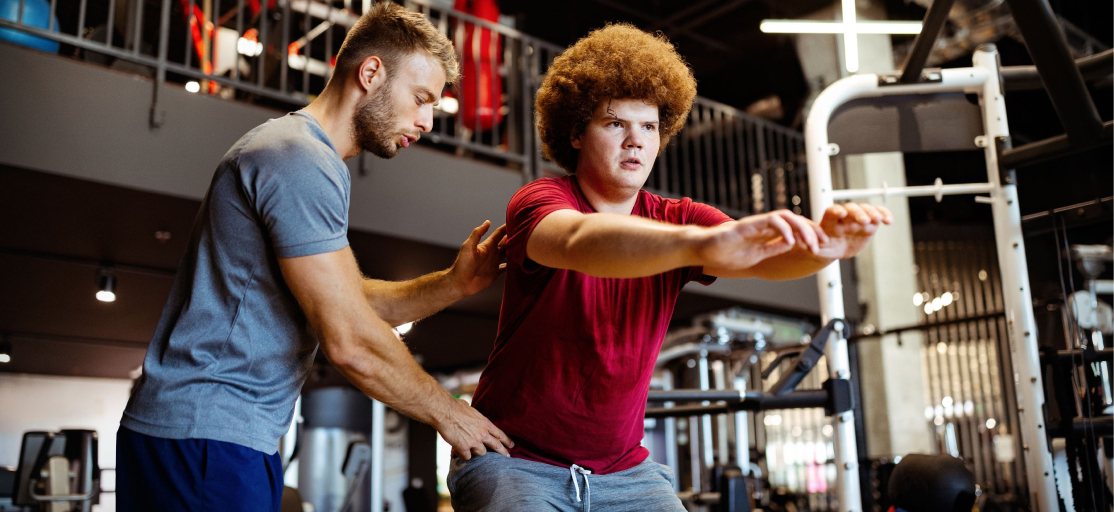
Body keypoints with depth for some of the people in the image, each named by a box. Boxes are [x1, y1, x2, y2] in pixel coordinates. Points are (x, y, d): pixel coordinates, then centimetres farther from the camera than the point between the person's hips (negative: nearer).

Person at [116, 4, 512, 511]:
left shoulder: (295, 151, 18)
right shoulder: (302, 159, -17)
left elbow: (350, 301, 15)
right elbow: (350, 343, -20)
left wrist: (453, 283, 2)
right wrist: (445, 411, -7)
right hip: (206, 436, -10)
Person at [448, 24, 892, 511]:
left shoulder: (677, 222, 0)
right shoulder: (539, 201, -15)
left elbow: (766, 258, -18)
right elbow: (580, 243, -38)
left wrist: (820, 242, -40)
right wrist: (705, 243, -55)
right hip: (514, 459, -4)